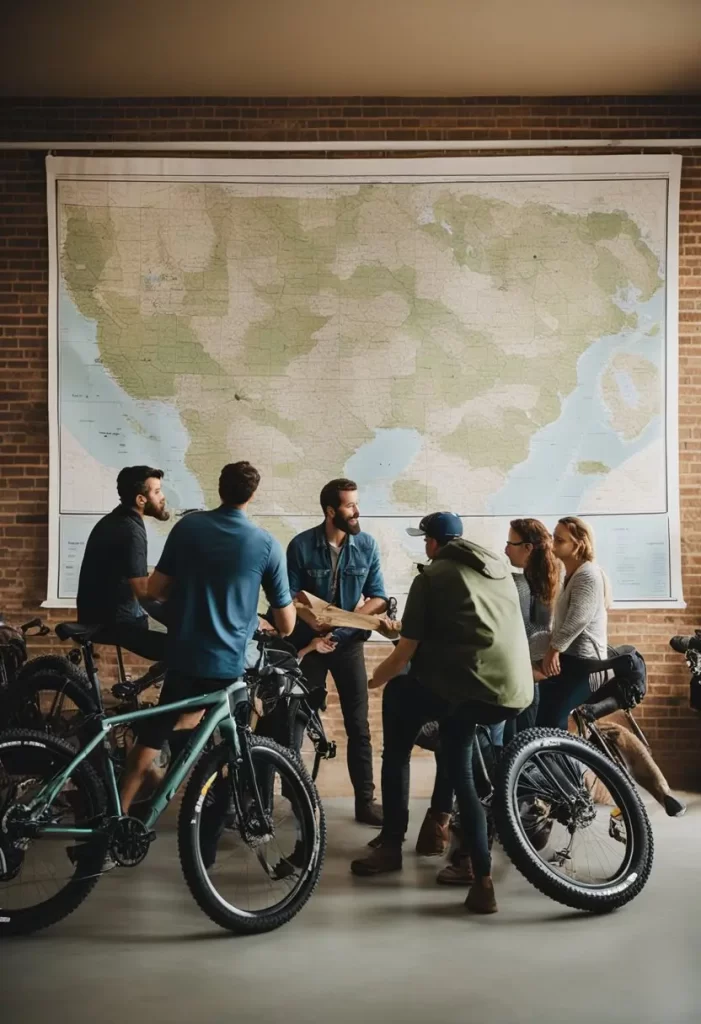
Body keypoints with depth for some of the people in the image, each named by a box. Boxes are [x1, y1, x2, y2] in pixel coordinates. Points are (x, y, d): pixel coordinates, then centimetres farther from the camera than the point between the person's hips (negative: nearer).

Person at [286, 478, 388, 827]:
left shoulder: (366, 545, -6)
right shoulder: (301, 545, -11)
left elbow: (379, 598, -4)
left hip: (348, 643, 1)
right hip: (308, 642, -1)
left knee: (358, 726, 4)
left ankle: (365, 801, 14)